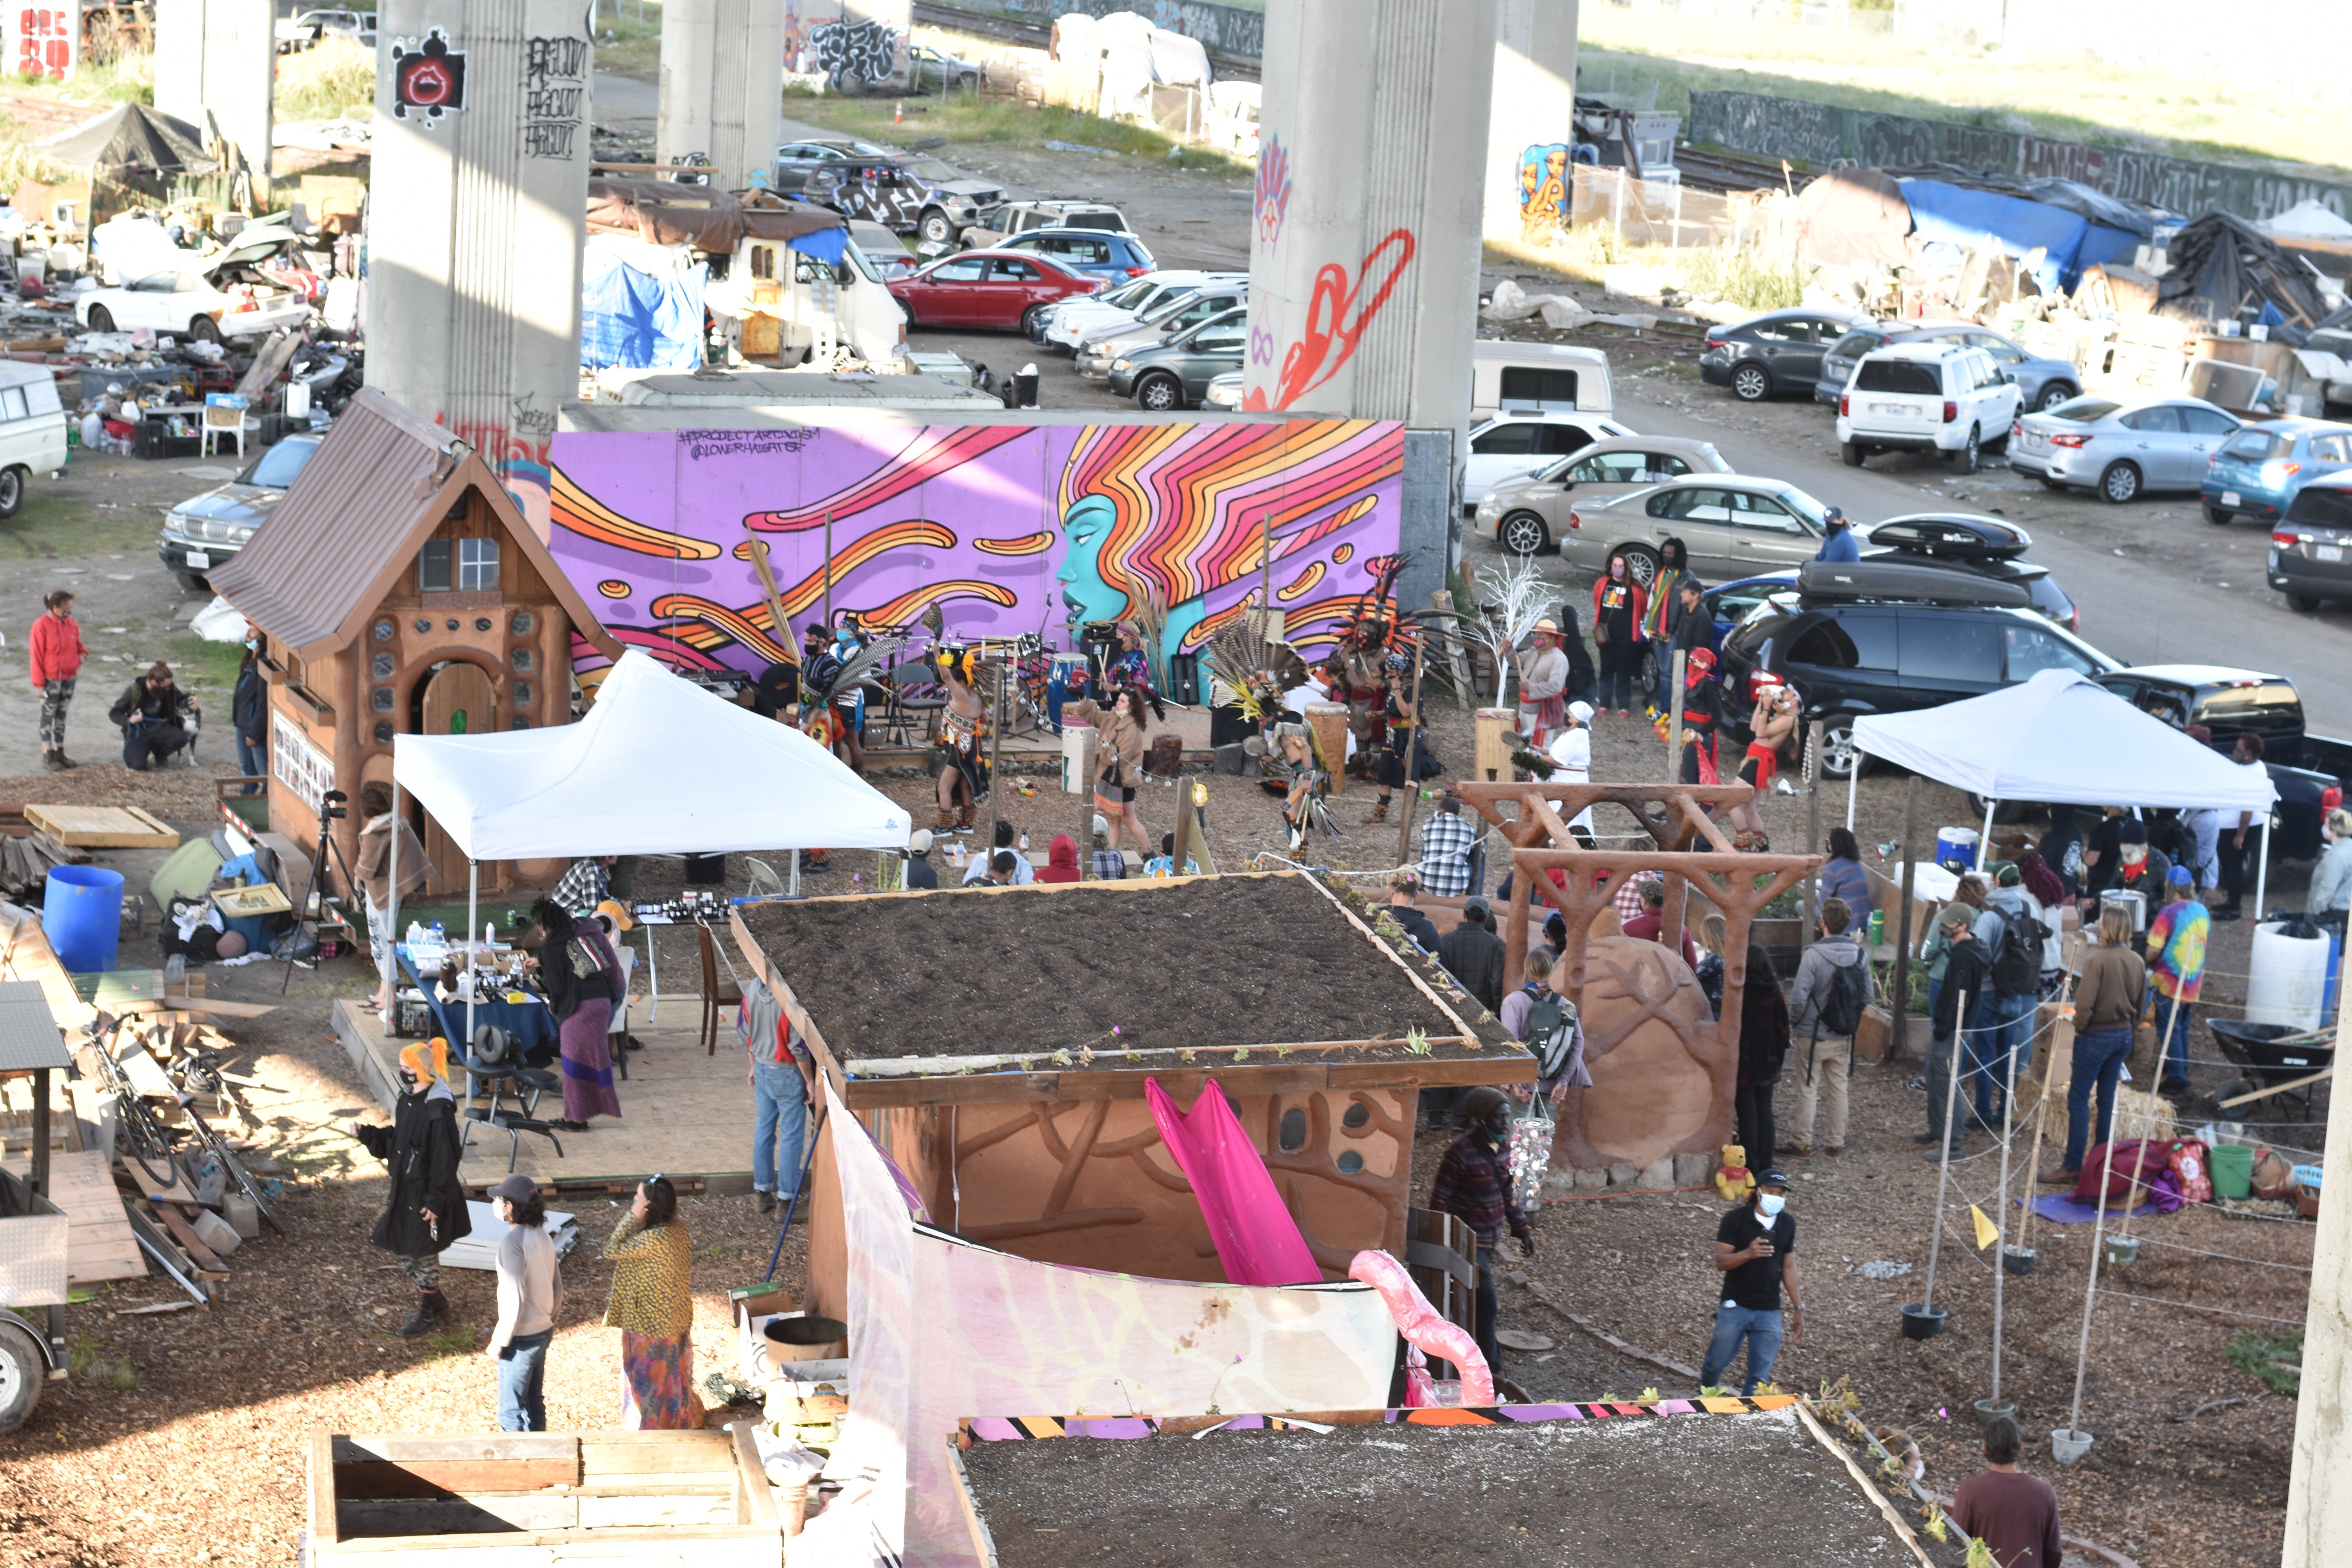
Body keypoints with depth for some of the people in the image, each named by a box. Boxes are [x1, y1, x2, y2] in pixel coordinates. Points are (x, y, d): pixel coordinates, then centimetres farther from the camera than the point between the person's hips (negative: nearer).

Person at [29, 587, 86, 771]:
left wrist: (82, 654, -6)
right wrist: (39, 683, -12)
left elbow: (77, 644, 18)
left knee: (62, 715, 13)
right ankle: (48, 755, 8)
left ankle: (60, 752, 20)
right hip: (51, 680, -5)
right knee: (48, 716, 3)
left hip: (69, 678, 5)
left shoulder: (72, 623, 2)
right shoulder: (42, 625, -15)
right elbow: (37, 656, -12)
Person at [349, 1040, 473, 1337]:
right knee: (399, 1246, 17)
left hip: (426, 1192, -9)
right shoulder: (408, 1099, 3)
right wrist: (367, 1134, -2)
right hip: (404, 1188, 9)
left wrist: (436, 1201, -20)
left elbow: (445, 1158, -21)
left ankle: (427, 1311, 26)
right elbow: (395, 1141, 13)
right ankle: (434, 1302, 34)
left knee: (422, 1251, 6)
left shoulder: (438, 1110, -24)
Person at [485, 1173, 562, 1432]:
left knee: (510, 1413, 3)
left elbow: (515, 1298, -24)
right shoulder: (542, 1236, 4)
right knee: (534, 1403, 19)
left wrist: (499, 1342, -16)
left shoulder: (512, 1242, -21)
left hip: (520, 1339, -8)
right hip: (543, 1332, 8)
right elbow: (558, 1287, 11)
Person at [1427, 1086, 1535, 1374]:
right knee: (1485, 1301, -8)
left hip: (1490, 1240, 8)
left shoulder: (1501, 1148, 5)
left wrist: (1522, 1229, 15)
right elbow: (1439, 1200, -16)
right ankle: (1491, 1369, 0)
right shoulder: (1461, 1153, -19)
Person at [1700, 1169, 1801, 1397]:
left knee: (1760, 1378, 0)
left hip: (1769, 1312, 3)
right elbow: (1721, 1262, -16)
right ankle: (1706, 1391, 37)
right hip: (1735, 1307, -3)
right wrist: (1748, 1254, -34)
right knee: (1718, 1362, 6)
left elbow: (1788, 1267, 13)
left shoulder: (1787, 1224, 4)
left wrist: (1797, 1308, 12)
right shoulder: (1736, 1219, -10)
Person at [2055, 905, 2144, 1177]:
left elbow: (2085, 1002, -22)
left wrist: (2079, 1027, -6)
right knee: (2107, 1100, 15)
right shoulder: (2137, 962, 3)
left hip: (2096, 1036, -7)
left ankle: (2073, 1165, -3)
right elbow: (2141, 1004, 11)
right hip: (2123, 1036, 7)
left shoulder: (2097, 960, -19)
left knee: (2078, 1099, -1)